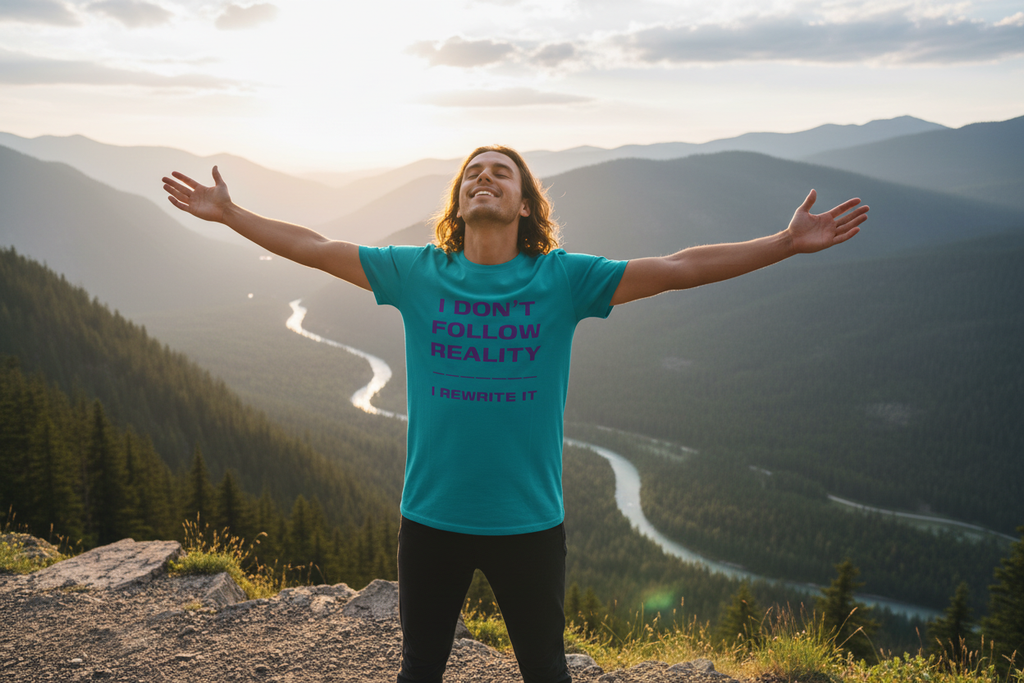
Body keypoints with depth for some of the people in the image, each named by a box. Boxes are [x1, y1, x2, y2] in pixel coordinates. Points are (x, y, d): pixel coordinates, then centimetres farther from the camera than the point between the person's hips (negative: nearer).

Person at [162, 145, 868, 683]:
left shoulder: (564, 278, -7)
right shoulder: (416, 273, -3)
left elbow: (678, 268, -7)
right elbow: (316, 249, 4)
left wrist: (787, 243, -9)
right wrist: (228, 213, 7)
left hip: (531, 522, -1)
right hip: (431, 518, 1)